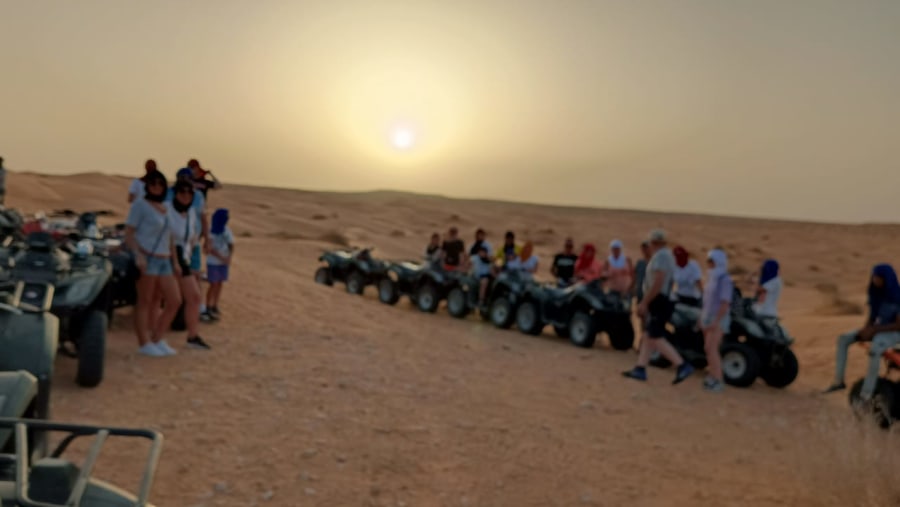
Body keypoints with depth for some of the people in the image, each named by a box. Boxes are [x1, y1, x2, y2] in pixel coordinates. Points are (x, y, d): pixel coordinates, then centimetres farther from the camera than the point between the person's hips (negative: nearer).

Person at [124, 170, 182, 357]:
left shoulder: (166, 209, 18)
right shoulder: (140, 205, -2)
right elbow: (128, 234, -7)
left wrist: (175, 262, 17)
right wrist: (138, 255, -21)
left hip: (164, 261, 7)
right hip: (147, 259, -7)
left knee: (175, 301, 3)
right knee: (145, 302, -1)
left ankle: (157, 340, 14)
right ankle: (144, 344, 7)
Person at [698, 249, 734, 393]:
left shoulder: (725, 280, -14)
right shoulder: (712, 278, 13)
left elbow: (725, 303, -20)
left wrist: (716, 321, -25)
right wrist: (701, 318, 18)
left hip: (718, 320, -9)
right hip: (708, 318, 9)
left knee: (711, 349, -16)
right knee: (709, 349, 8)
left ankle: (718, 381, -14)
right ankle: (713, 376, 14)